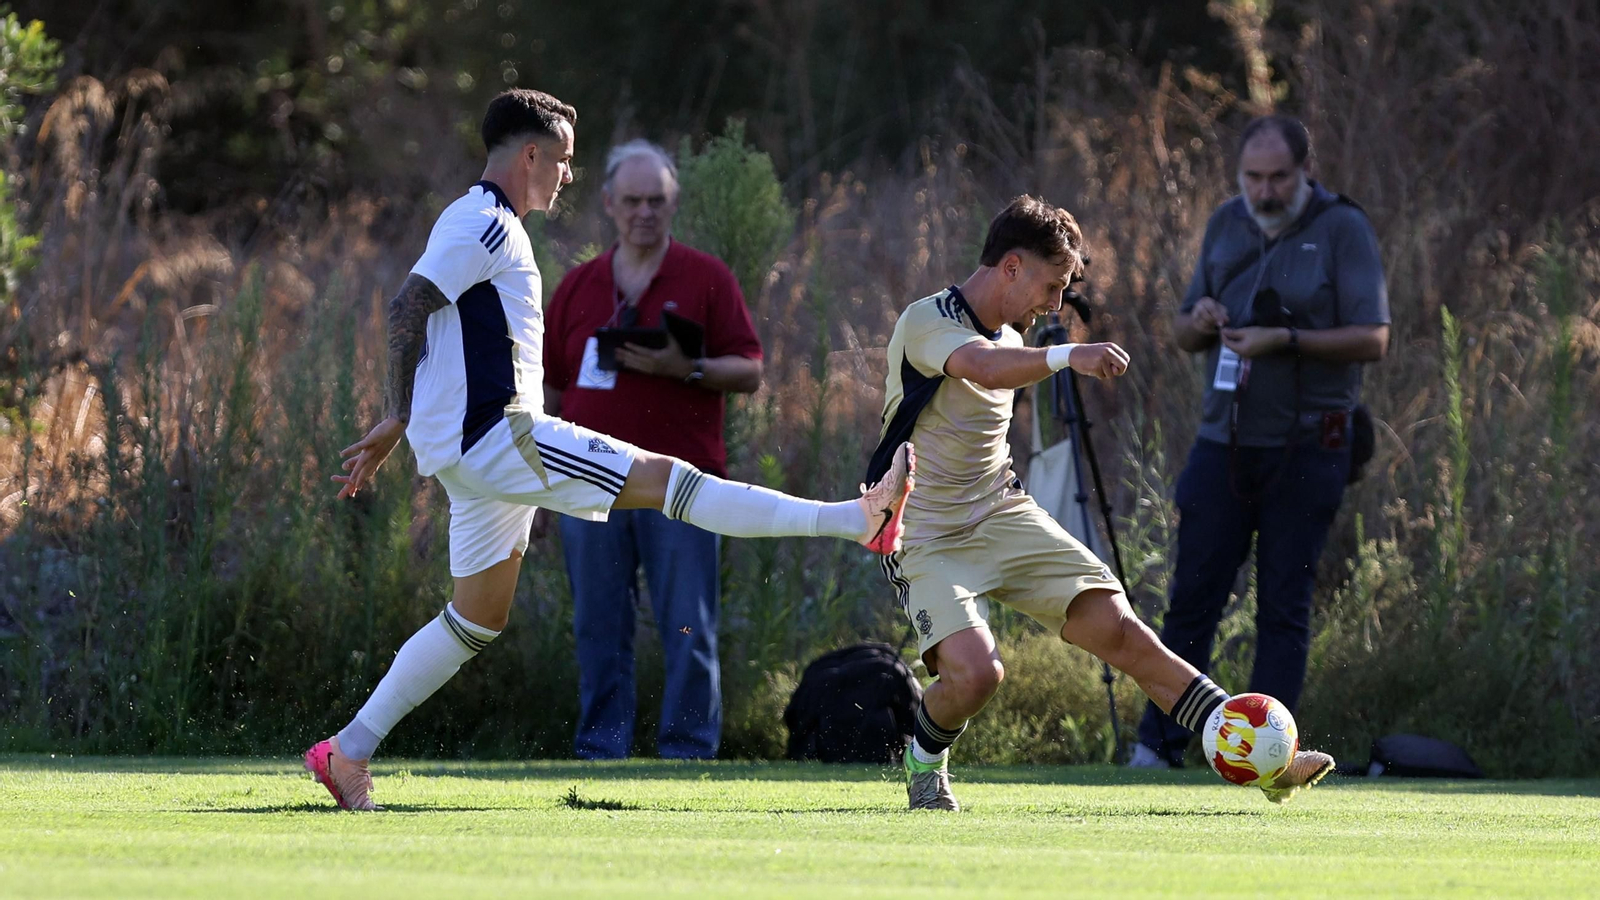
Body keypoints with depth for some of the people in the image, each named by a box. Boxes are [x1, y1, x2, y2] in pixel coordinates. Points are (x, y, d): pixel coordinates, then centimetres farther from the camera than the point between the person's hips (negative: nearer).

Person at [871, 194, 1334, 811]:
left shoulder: (1007, 338, 12)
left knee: (1119, 629, -10)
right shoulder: (926, 322, -16)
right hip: (926, 539, -7)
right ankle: (925, 761, 6)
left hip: (1002, 515, 7)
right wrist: (1066, 356, -55)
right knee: (974, 671, -28)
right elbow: (982, 367, -39)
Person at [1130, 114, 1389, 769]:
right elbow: (1183, 337, 17)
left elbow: (1372, 339, -11)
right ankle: (1157, 748, 5)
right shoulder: (1225, 226, 11)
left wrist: (1286, 340, -22)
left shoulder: (1343, 229, -5)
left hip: (1306, 449, -4)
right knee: (1193, 597, 1)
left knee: (1284, 606, 0)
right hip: (1223, 442, 4)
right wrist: (1199, 322, -7)